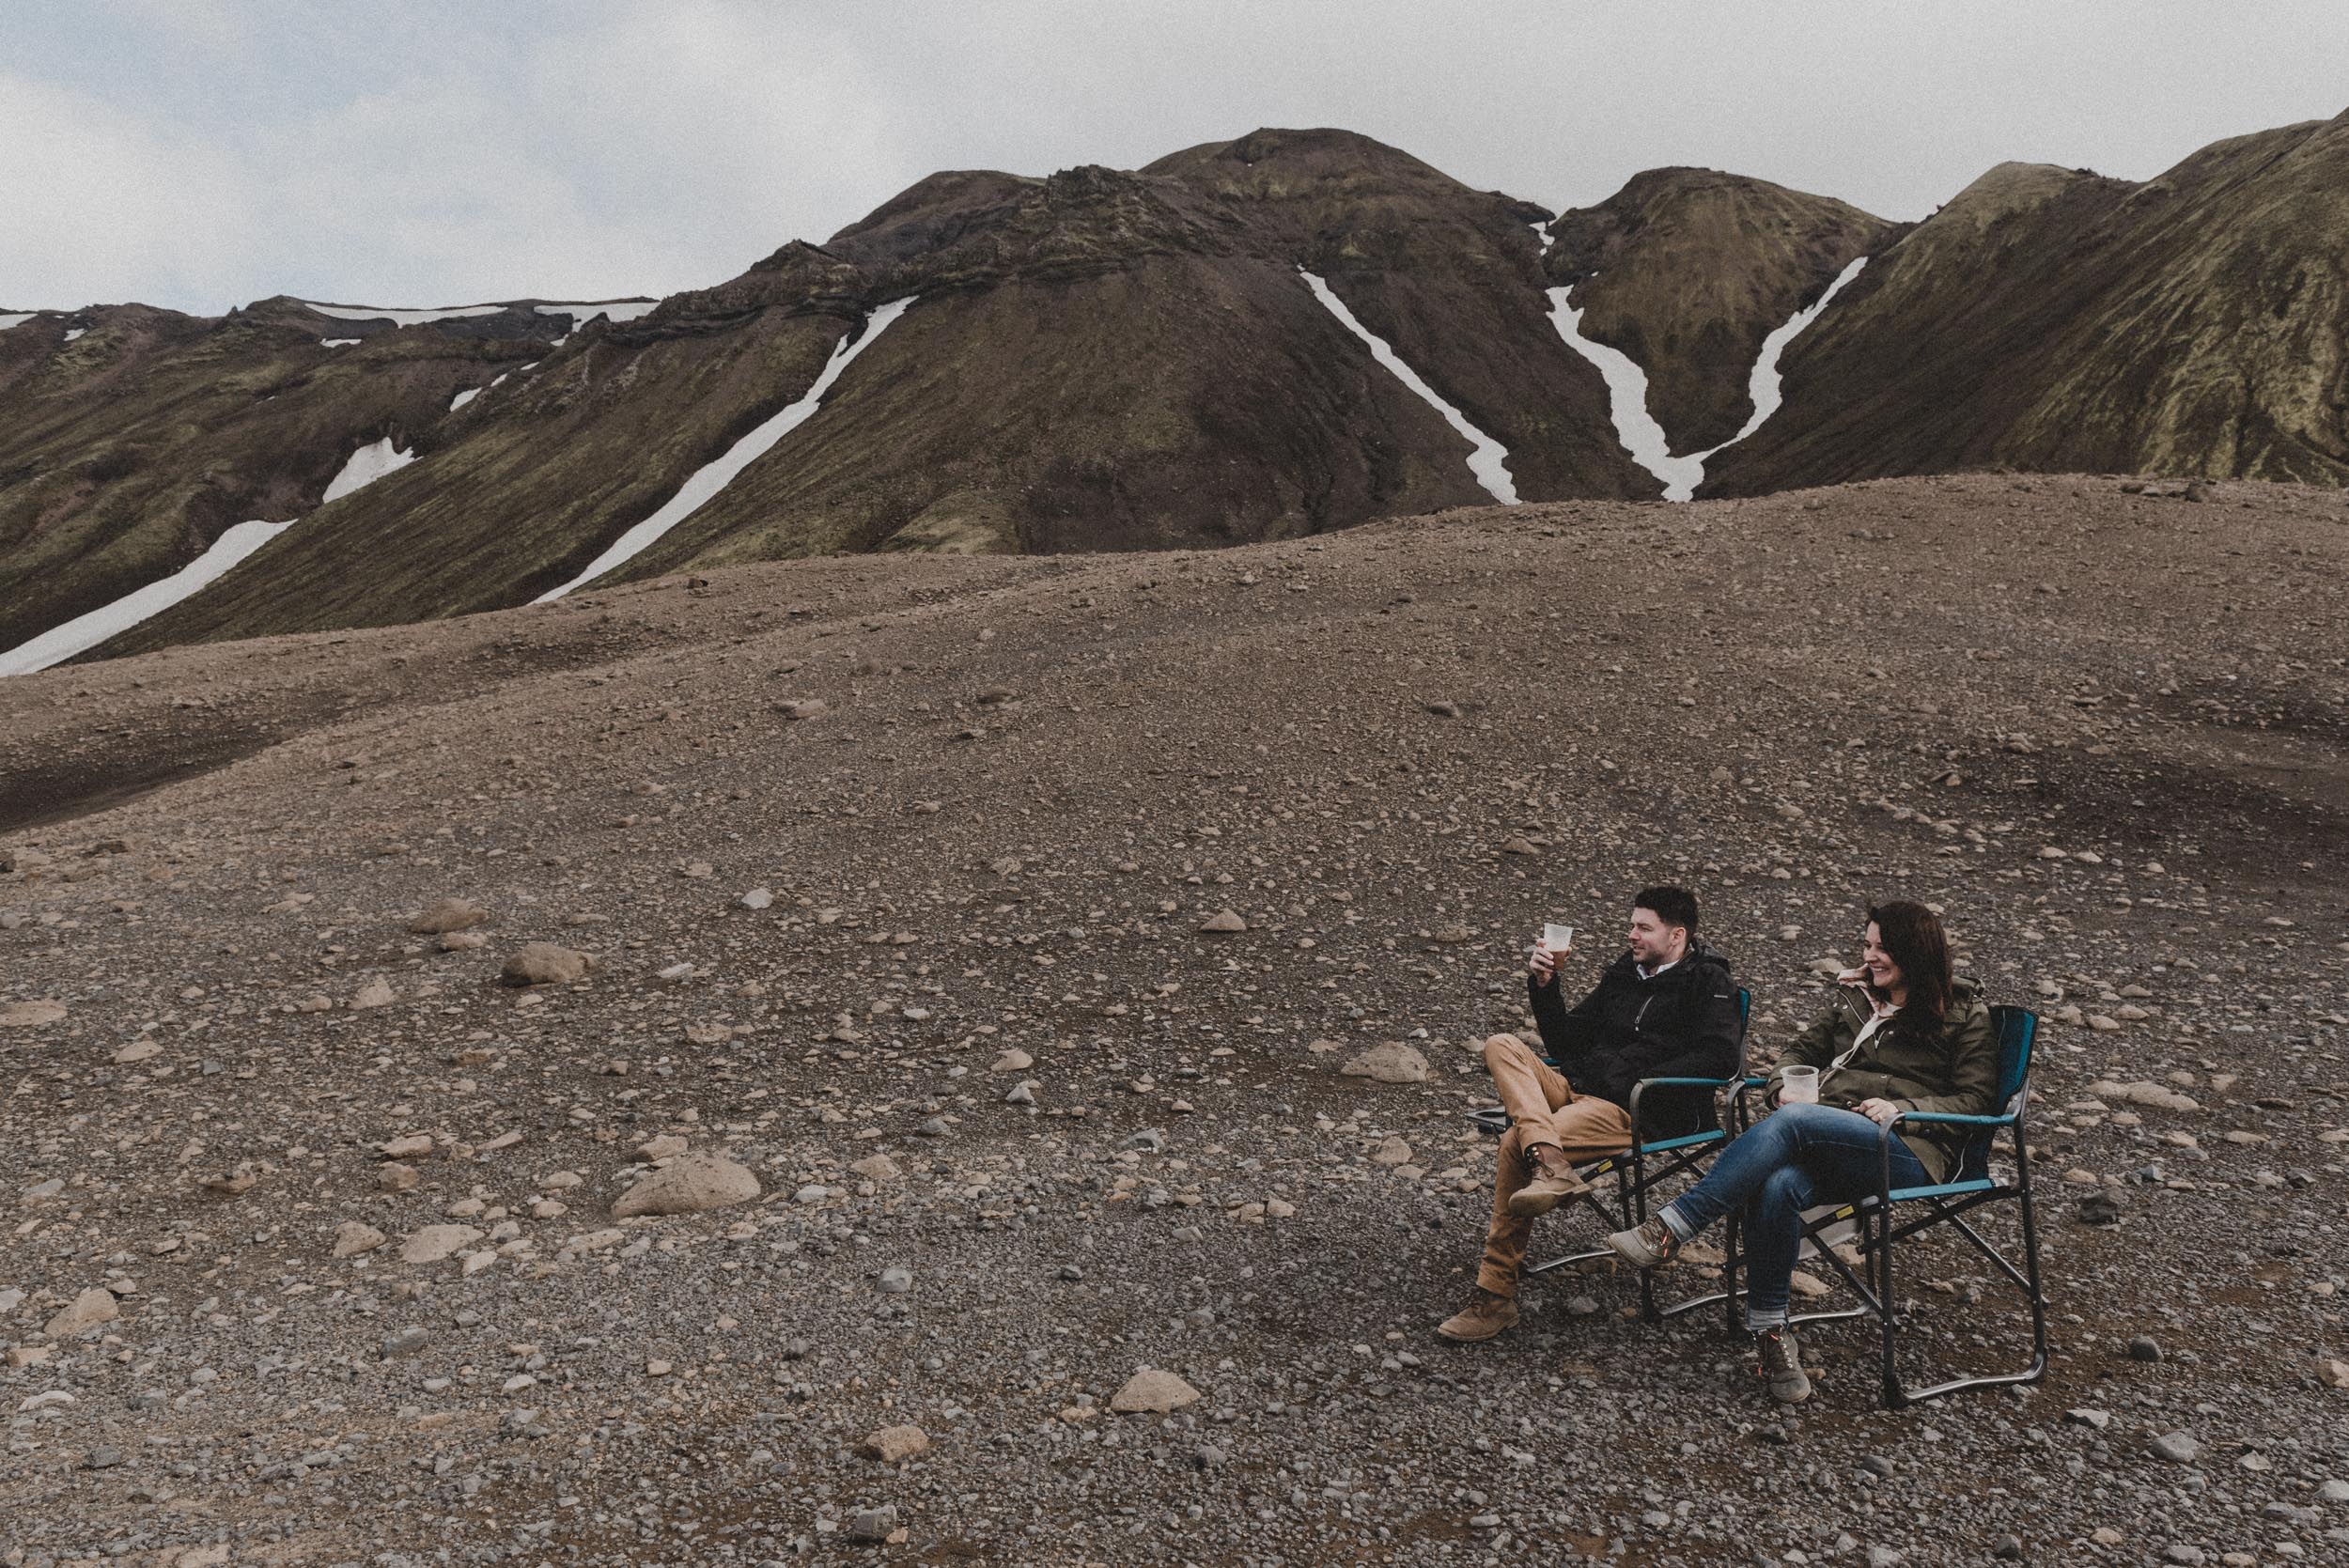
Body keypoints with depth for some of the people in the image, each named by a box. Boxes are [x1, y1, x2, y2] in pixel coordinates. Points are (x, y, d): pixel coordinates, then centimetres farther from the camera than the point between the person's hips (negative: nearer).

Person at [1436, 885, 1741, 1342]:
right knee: (1502, 1045, -19)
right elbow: (1566, 1043, 27)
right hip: (1577, 1088, 8)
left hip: (1637, 1111, -8)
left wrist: (1643, 1080, -17)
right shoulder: (1623, 974, 25)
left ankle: (1496, 1295, -25)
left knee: (1517, 1142, -29)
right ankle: (1549, 1162, -42)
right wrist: (1544, 987, 11)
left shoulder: (1707, 982, 5)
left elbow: (1720, 1057, -13)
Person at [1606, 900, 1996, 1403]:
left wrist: (1901, 1109, -11)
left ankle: (1668, 1232, -38)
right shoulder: (1854, 995, 23)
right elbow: (1803, 1051, 27)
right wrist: (1784, 1086, 4)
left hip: (1906, 1152, -4)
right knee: (1779, 1186, -34)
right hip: (1824, 1134, 4)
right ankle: (1770, 1331, -23)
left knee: (1790, 1123, -35)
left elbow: (1976, 1100, 4)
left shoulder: (1965, 1015, 10)